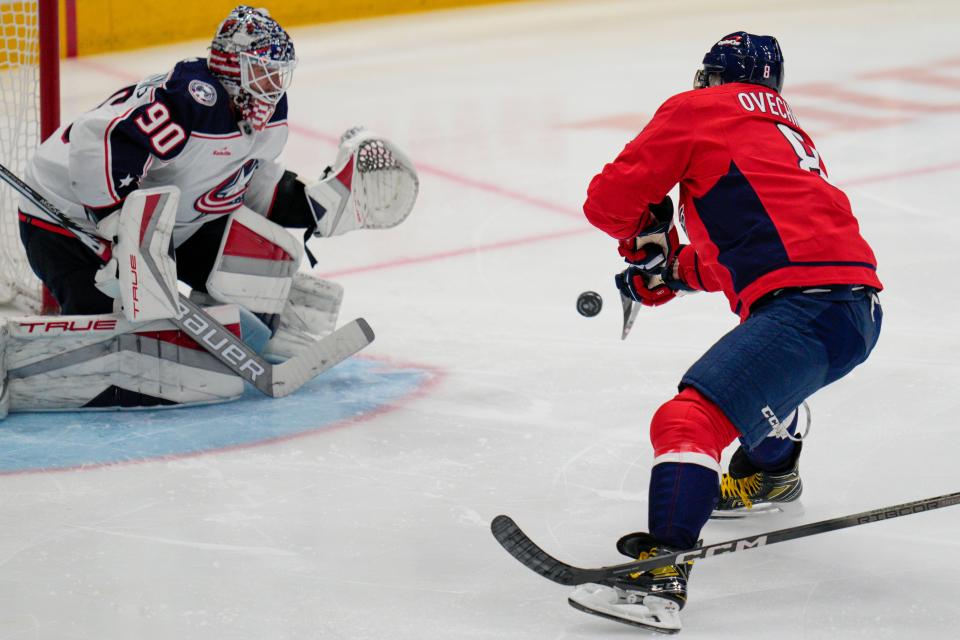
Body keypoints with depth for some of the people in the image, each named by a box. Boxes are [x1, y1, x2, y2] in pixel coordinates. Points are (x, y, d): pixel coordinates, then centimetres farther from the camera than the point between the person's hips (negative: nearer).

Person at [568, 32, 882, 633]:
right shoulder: (785, 129, 31)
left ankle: (661, 576, -36)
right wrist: (670, 273, 30)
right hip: (861, 306, 9)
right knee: (761, 362, 41)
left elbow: (608, 200, 7)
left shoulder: (695, 111, 7)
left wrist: (648, 237, 26)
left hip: (804, 305, -9)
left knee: (690, 418, -20)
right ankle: (770, 473, 66)